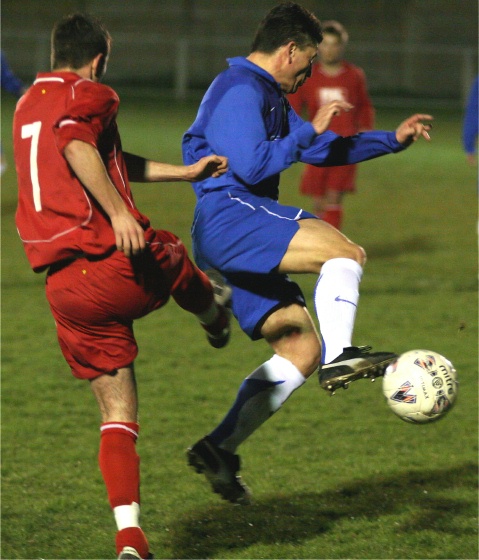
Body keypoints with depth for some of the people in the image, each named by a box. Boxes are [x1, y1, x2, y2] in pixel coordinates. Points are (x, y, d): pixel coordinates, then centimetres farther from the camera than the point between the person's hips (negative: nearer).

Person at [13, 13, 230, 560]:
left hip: (64, 288, 7)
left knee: (117, 415, 8)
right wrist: (119, 212, -30)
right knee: (173, 259, 31)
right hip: (118, 266, -6)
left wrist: (186, 171, 32)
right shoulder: (91, 96, -3)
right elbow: (76, 146, -26)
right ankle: (214, 314, 62)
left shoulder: (28, 104, 22)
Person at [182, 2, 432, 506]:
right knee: (344, 252, -26)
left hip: (243, 237, 11)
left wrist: (393, 140, 28)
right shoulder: (239, 90, -7)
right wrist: (311, 129, -10)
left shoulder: (269, 96, 26)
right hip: (227, 219, -11)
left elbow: (323, 151, 33)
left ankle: (218, 449, 4)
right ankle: (339, 356, -40)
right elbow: (251, 165, -19)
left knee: (301, 349, 5)